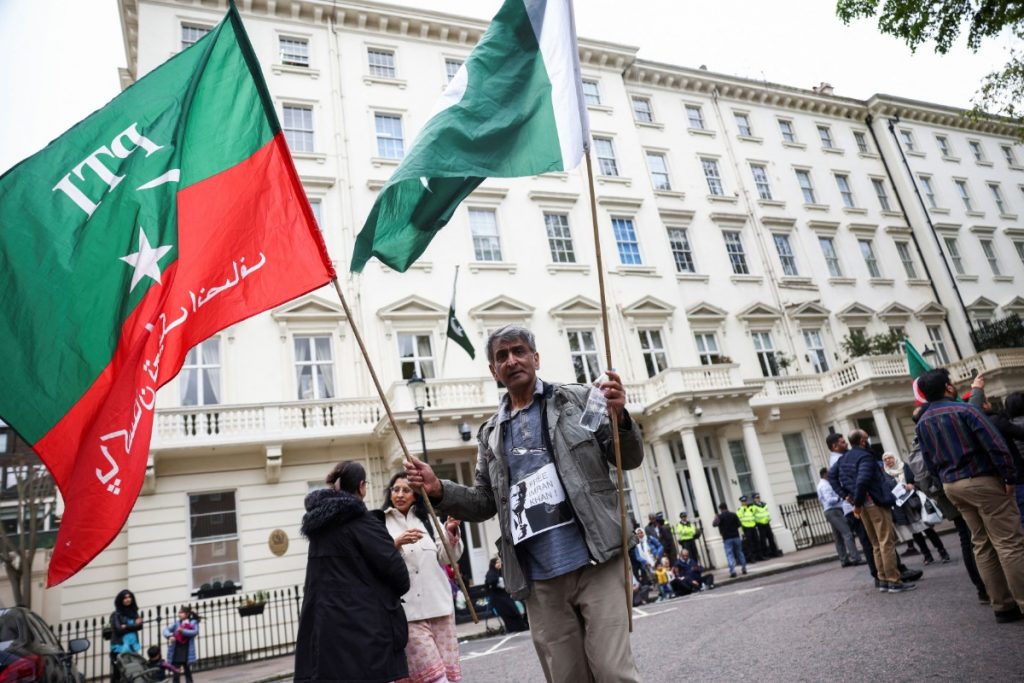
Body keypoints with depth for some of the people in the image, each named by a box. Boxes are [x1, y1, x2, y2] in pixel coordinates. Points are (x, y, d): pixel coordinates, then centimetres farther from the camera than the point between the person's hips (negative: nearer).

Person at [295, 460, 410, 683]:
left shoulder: (319, 522, 11)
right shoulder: (360, 520, -13)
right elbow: (393, 565, -16)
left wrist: (393, 543, 17)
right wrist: (400, 589, 6)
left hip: (324, 623, 7)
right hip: (365, 623, -7)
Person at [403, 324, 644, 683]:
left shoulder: (577, 399, 4)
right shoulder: (491, 434, 13)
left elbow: (629, 459, 3)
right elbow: (485, 503, 15)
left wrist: (619, 417, -18)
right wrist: (438, 490, -3)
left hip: (595, 564, -3)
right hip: (540, 581, 3)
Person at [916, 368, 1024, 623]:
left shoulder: (922, 423, 8)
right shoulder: (963, 409, -13)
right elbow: (995, 445, -17)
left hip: (952, 486, 7)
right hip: (982, 480, -7)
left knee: (982, 545, 12)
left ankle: (1002, 605, 16)